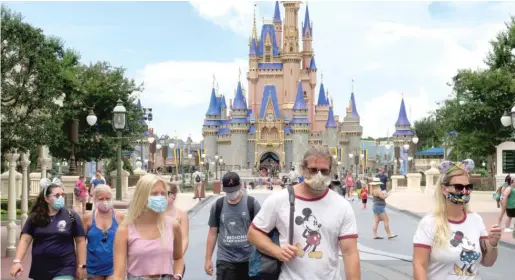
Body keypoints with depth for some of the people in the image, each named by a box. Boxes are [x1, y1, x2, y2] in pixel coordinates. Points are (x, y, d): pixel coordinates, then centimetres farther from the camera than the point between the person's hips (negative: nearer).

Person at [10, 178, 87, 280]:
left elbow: (80, 241, -1)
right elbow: (25, 239, -2)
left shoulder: (71, 216, -3)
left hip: (64, 270, -3)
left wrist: (81, 266, -4)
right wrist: (17, 261, -15)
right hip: (39, 270, 3)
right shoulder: (35, 217, 3)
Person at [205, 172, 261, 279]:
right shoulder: (218, 206, 1)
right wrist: (208, 259, 7)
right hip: (225, 260, 1)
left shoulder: (252, 203, -5)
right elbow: (213, 233, 8)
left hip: (249, 259, 0)